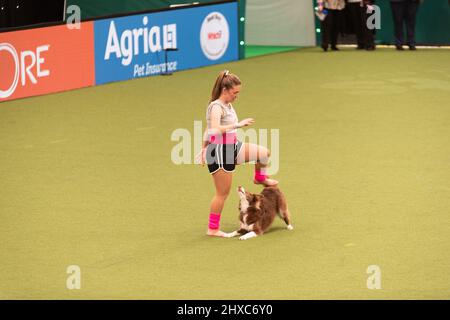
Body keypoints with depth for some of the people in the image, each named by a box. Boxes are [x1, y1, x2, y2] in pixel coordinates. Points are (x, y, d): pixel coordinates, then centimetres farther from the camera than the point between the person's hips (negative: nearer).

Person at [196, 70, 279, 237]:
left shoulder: (227, 105, 9)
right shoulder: (216, 107, -19)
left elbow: (208, 129, 19)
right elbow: (214, 130, -36)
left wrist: (204, 149, 25)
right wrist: (238, 124, -38)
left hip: (232, 148, 8)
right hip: (219, 151, -8)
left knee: (264, 153, 2)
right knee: (223, 192, -2)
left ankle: (260, 178, 32)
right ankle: (212, 229, 9)